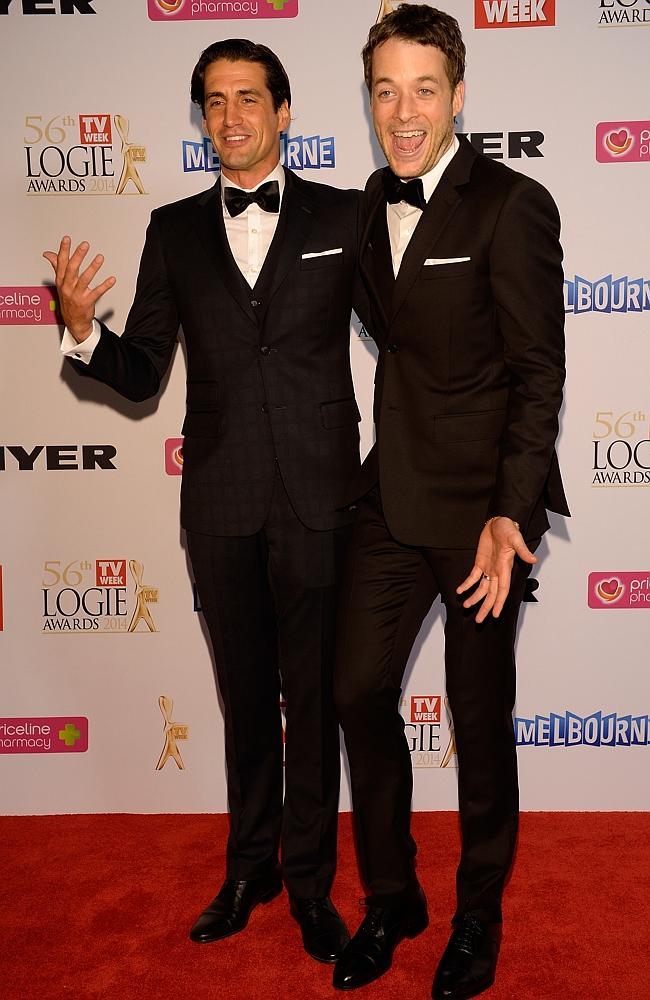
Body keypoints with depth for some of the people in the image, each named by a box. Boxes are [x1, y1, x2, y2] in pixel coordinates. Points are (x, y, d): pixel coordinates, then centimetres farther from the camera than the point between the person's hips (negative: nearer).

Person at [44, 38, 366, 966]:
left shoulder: (343, 216, 2)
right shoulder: (174, 229, 7)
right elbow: (141, 375, 5)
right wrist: (82, 329, -12)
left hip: (317, 497, -2)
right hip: (220, 503, 2)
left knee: (313, 696, 7)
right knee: (244, 695, 15)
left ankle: (310, 881, 26)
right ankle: (250, 866, 34)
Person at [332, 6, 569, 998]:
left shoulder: (512, 207, -11)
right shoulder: (374, 204, 10)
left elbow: (539, 371, -13)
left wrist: (509, 512, -23)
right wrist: (385, 460, 9)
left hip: (480, 504, -6)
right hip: (390, 496, 6)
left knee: (481, 717, 8)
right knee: (359, 693, 8)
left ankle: (480, 915, 31)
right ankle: (391, 898, 31)